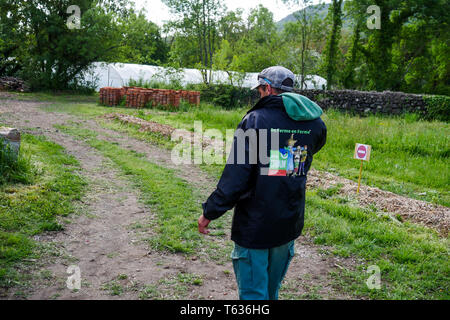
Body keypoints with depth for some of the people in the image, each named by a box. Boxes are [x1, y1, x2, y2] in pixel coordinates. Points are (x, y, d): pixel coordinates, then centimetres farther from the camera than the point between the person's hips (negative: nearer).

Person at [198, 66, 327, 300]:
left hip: (254, 224, -6)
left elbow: (236, 176, -18)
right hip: (290, 223, 6)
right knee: (272, 287, 24)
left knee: (252, 292, 6)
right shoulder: (314, 123, 1)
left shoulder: (255, 120, -15)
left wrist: (209, 212, -10)